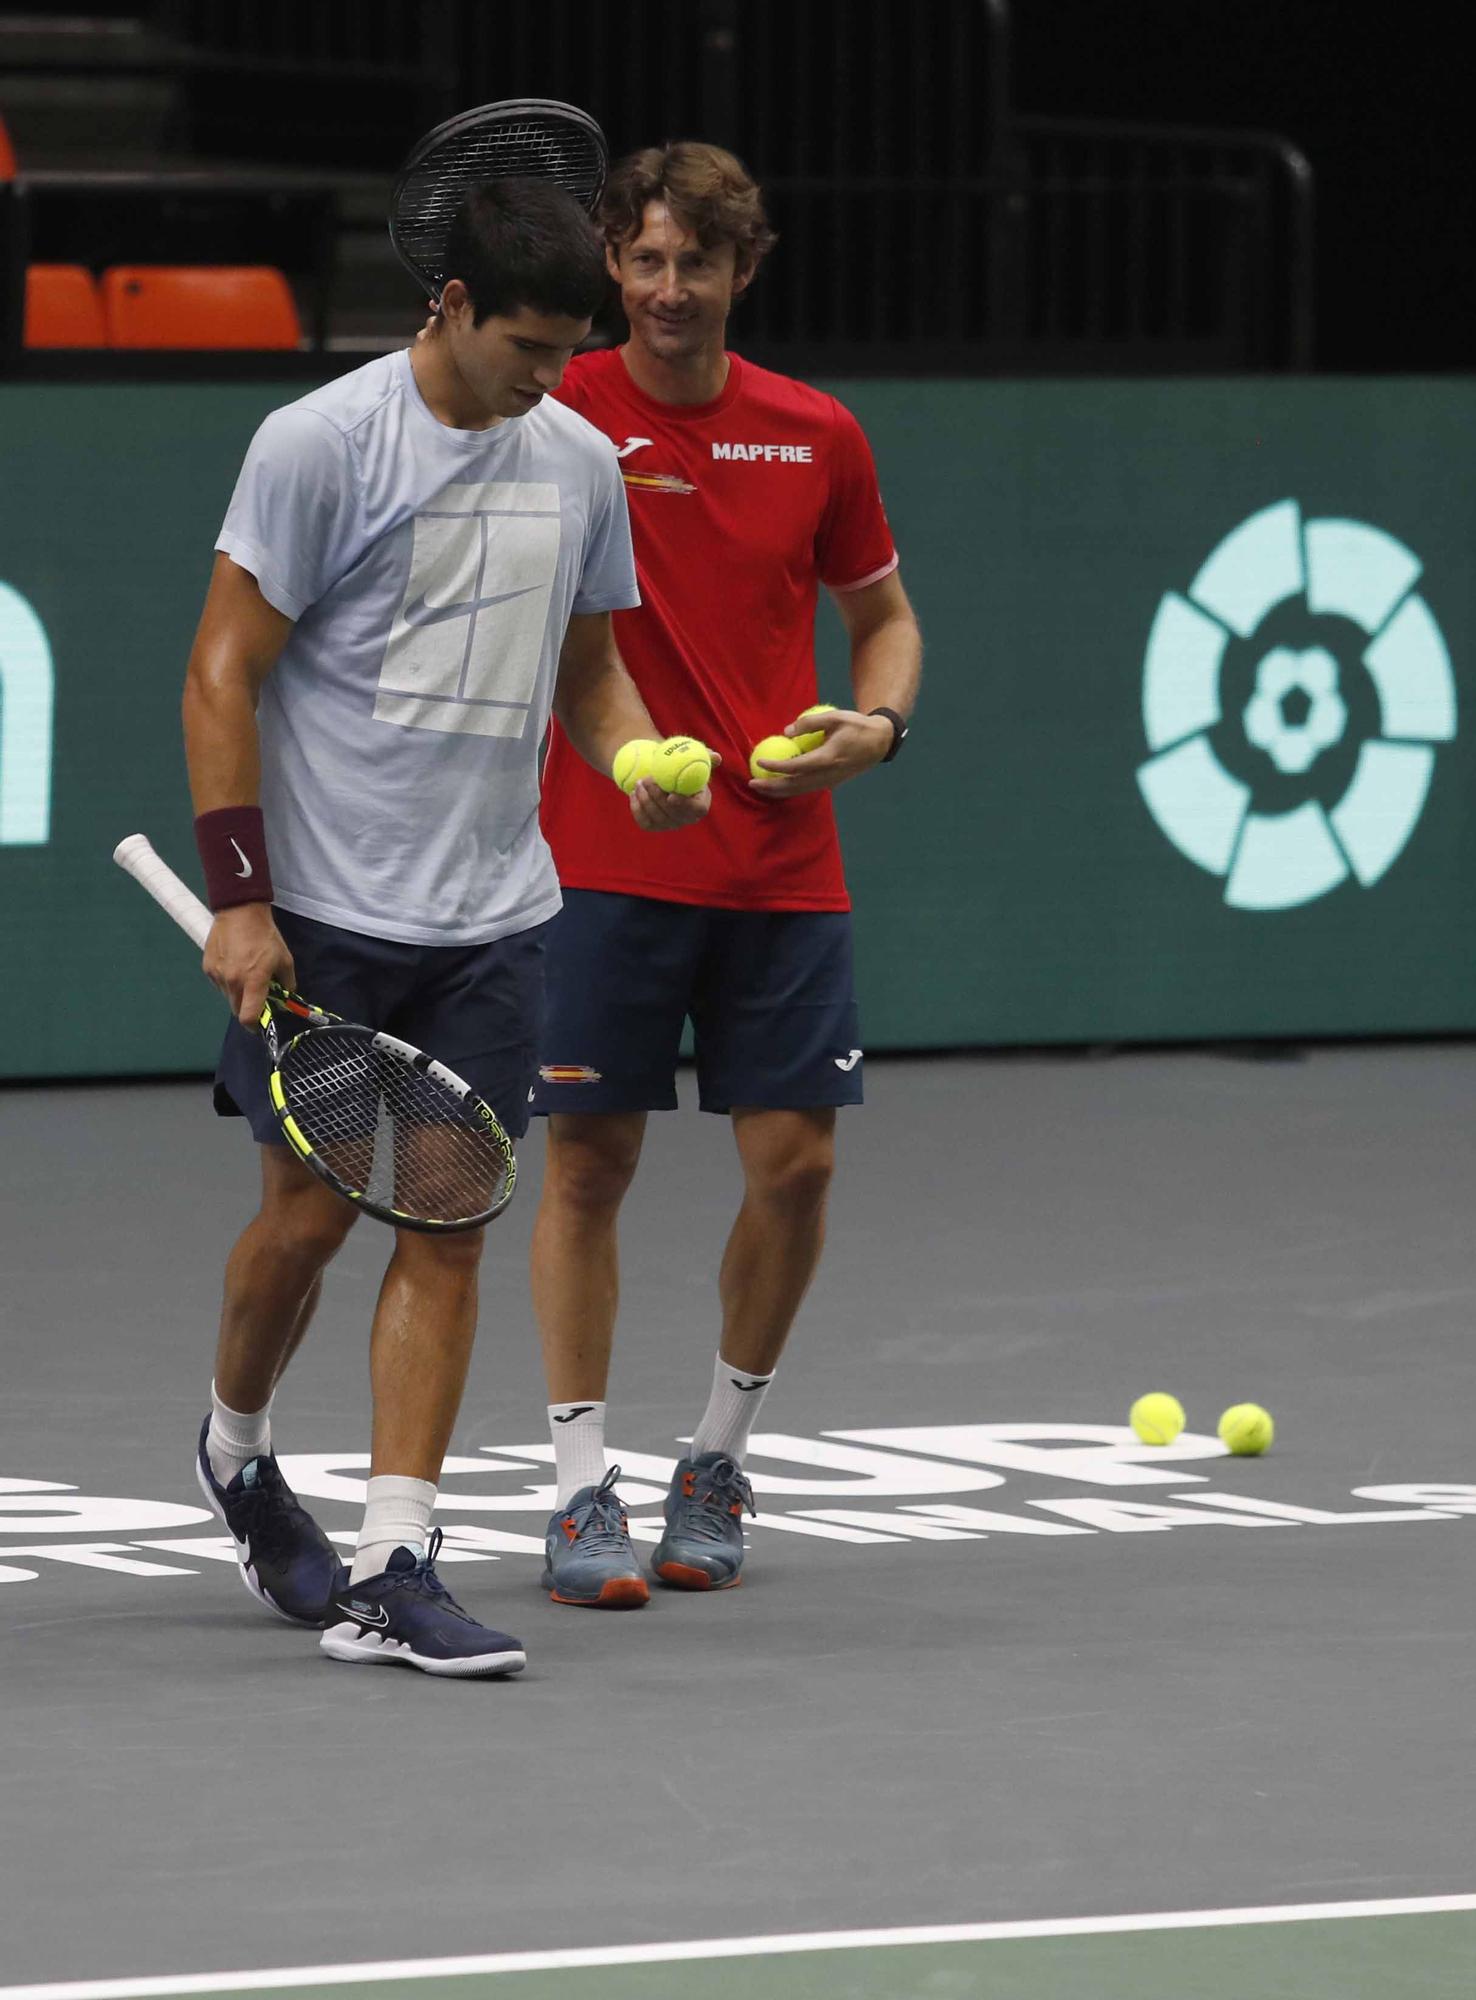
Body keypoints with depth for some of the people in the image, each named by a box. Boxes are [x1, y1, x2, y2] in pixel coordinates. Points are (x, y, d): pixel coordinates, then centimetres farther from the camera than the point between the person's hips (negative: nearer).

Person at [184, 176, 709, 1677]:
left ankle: (392, 1568, 0)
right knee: (308, 1214, 1)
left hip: (491, 921, 4)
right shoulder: (319, 444, -9)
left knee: (445, 1229, -1)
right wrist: (238, 900, -13)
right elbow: (222, 671, -8)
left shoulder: (580, 465, 8)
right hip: (320, 917, -4)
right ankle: (234, 1451, 31)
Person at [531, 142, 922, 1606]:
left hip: (781, 868, 3)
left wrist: (875, 723, -2)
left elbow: (883, 612, 17)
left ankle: (718, 1465, 18)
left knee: (793, 1159, 0)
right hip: (602, 864, -3)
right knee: (588, 1162, -3)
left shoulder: (816, 437, 5)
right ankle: (583, 1488, 3)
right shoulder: (555, 417, -4)